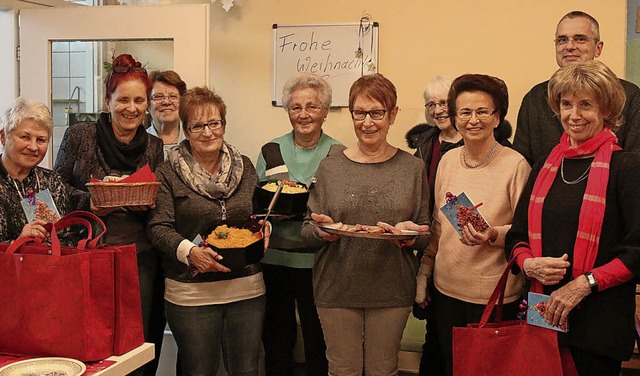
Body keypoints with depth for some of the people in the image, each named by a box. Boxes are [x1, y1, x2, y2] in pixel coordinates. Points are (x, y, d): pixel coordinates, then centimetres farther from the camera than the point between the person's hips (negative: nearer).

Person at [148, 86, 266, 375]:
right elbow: (159, 227, -8)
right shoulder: (168, 173, -3)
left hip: (247, 288, 4)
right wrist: (189, 251, -24)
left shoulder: (244, 167, 9)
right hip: (191, 293, -3)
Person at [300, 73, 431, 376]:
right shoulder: (330, 166, 2)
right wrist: (323, 231, -19)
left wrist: (410, 234, -16)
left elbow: (426, 234, 6)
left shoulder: (412, 168, 3)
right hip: (337, 289, 0)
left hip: (392, 291, 0)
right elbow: (307, 232, 3)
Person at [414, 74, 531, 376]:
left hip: (494, 295, -5)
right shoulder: (448, 160, 5)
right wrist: (423, 274, 11)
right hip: (446, 288, 5)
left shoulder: (515, 165, -12)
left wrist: (494, 235, -27)